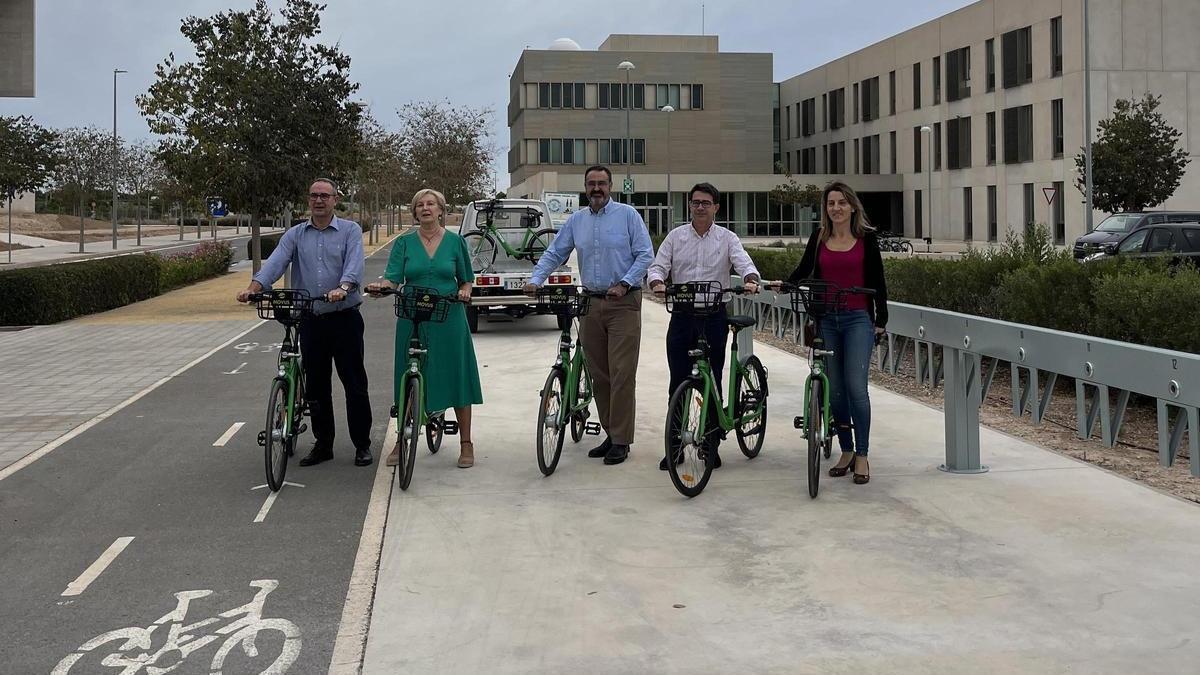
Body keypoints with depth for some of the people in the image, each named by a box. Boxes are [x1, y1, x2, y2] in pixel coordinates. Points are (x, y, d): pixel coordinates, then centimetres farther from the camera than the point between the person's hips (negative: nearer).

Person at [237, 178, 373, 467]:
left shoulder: (350, 231, 1)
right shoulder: (295, 235, 10)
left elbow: (354, 265, -15)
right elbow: (275, 262, -4)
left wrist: (342, 288, -35)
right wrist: (253, 288, -22)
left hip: (344, 317, -3)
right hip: (310, 320, 4)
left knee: (354, 383, 0)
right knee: (315, 385, 10)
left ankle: (362, 444, 10)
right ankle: (323, 444, 21)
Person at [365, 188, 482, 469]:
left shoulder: (455, 241, 5)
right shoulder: (404, 242, 5)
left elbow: (466, 279, 12)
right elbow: (393, 278, -6)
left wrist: (465, 292, -9)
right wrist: (379, 285, -26)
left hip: (449, 320, 0)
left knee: (456, 377, 2)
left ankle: (466, 443, 11)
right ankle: (401, 442, 18)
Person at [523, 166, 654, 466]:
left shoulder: (627, 215, 0)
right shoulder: (576, 220, 12)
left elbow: (646, 255, -4)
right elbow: (554, 254, 14)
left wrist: (624, 284, -15)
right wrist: (535, 280, -3)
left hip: (623, 303, -5)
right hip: (590, 304, 5)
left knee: (622, 373, -8)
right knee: (598, 374, 7)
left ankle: (621, 441, -4)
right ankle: (610, 434, 17)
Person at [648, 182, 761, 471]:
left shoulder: (727, 238, 5)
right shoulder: (675, 237, 9)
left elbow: (744, 263, -10)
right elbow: (657, 266, 2)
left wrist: (750, 280, -32)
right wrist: (657, 283, -21)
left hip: (714, 317, -1)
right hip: (682, 315, 1)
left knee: (712, 383, 4)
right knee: (678, 382, 2)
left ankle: (711, 445, 14)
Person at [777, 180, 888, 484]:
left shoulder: (866, 238, 1)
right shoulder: (819, 238, 8)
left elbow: (877, 281, 3)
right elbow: (804, 270, 11)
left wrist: (881, 320, 1)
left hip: (858, 320, -3)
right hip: (826, 320, 3)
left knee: (856, 388, -11)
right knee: (834, 390, 5)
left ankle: (862, 456, -2)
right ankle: (846, 451, 19)